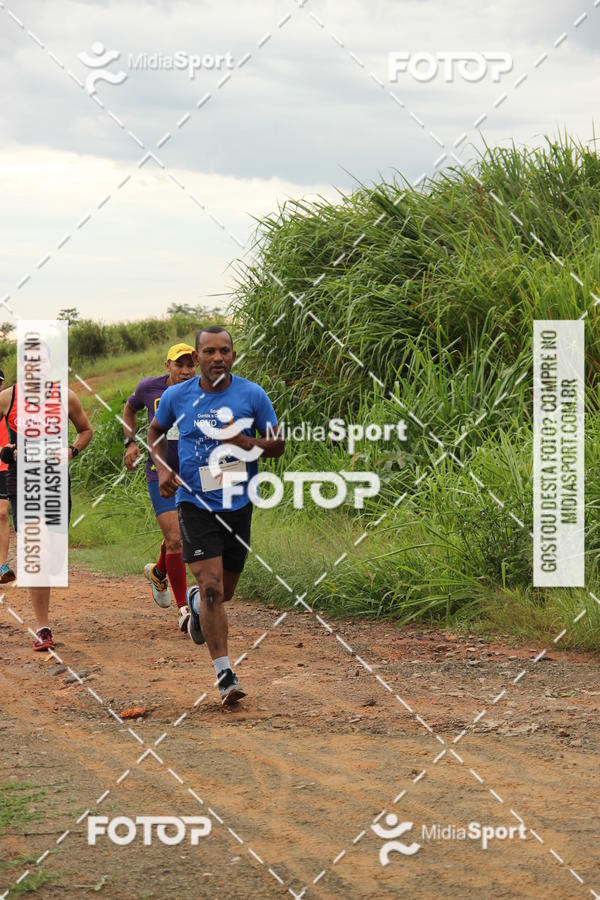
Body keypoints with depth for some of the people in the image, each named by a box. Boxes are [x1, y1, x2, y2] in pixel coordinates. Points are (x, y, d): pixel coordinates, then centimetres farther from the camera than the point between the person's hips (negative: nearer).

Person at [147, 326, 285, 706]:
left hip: (239, 504, 2)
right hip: (195, 502, -2)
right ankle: (225, 675, -13)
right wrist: (163, 468, 0)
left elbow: (278, 444, 4)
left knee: (225, 591, 14)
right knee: (212, 588, -16)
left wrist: (249, 442, -17)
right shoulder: (177, 397, -1)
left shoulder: (252, 395, -3)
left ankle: (196, 602, 52)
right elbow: (156, 431, 18)